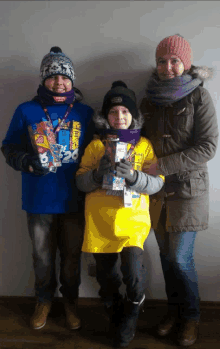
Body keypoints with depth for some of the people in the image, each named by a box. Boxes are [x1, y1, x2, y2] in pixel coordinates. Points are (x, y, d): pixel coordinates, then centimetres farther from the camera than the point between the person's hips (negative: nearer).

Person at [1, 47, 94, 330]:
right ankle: (44, 300, 41)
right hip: (39, 200, 0)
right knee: (42, 256, 16)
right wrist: (26, 161, -16)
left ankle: (70, 301, 38)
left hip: (74, 200, 0)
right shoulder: (26, 111, -1)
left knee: (71, 256, 14)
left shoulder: (84, 113, 2)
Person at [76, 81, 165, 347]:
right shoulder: (95, 145, 8)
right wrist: (98, 172, -15)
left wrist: (133, 176, -20)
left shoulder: (145, 145, 7)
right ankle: (115, 318, 40)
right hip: (99, 221, 2)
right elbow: (81, 182, 5)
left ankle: (130, 316, 21)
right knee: (105, 274, 11)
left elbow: (157, 183, -1)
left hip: (133, 219, -1)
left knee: (133, 271, -13)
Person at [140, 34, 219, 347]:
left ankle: (191, 317, 22)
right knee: (166, 254, 12)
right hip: (156, 189, 4)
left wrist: (162, 166, -17)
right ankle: (174, 309, 32)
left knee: (180, 258, -2)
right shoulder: (150, 98, 9)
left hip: (187, 188, -4)